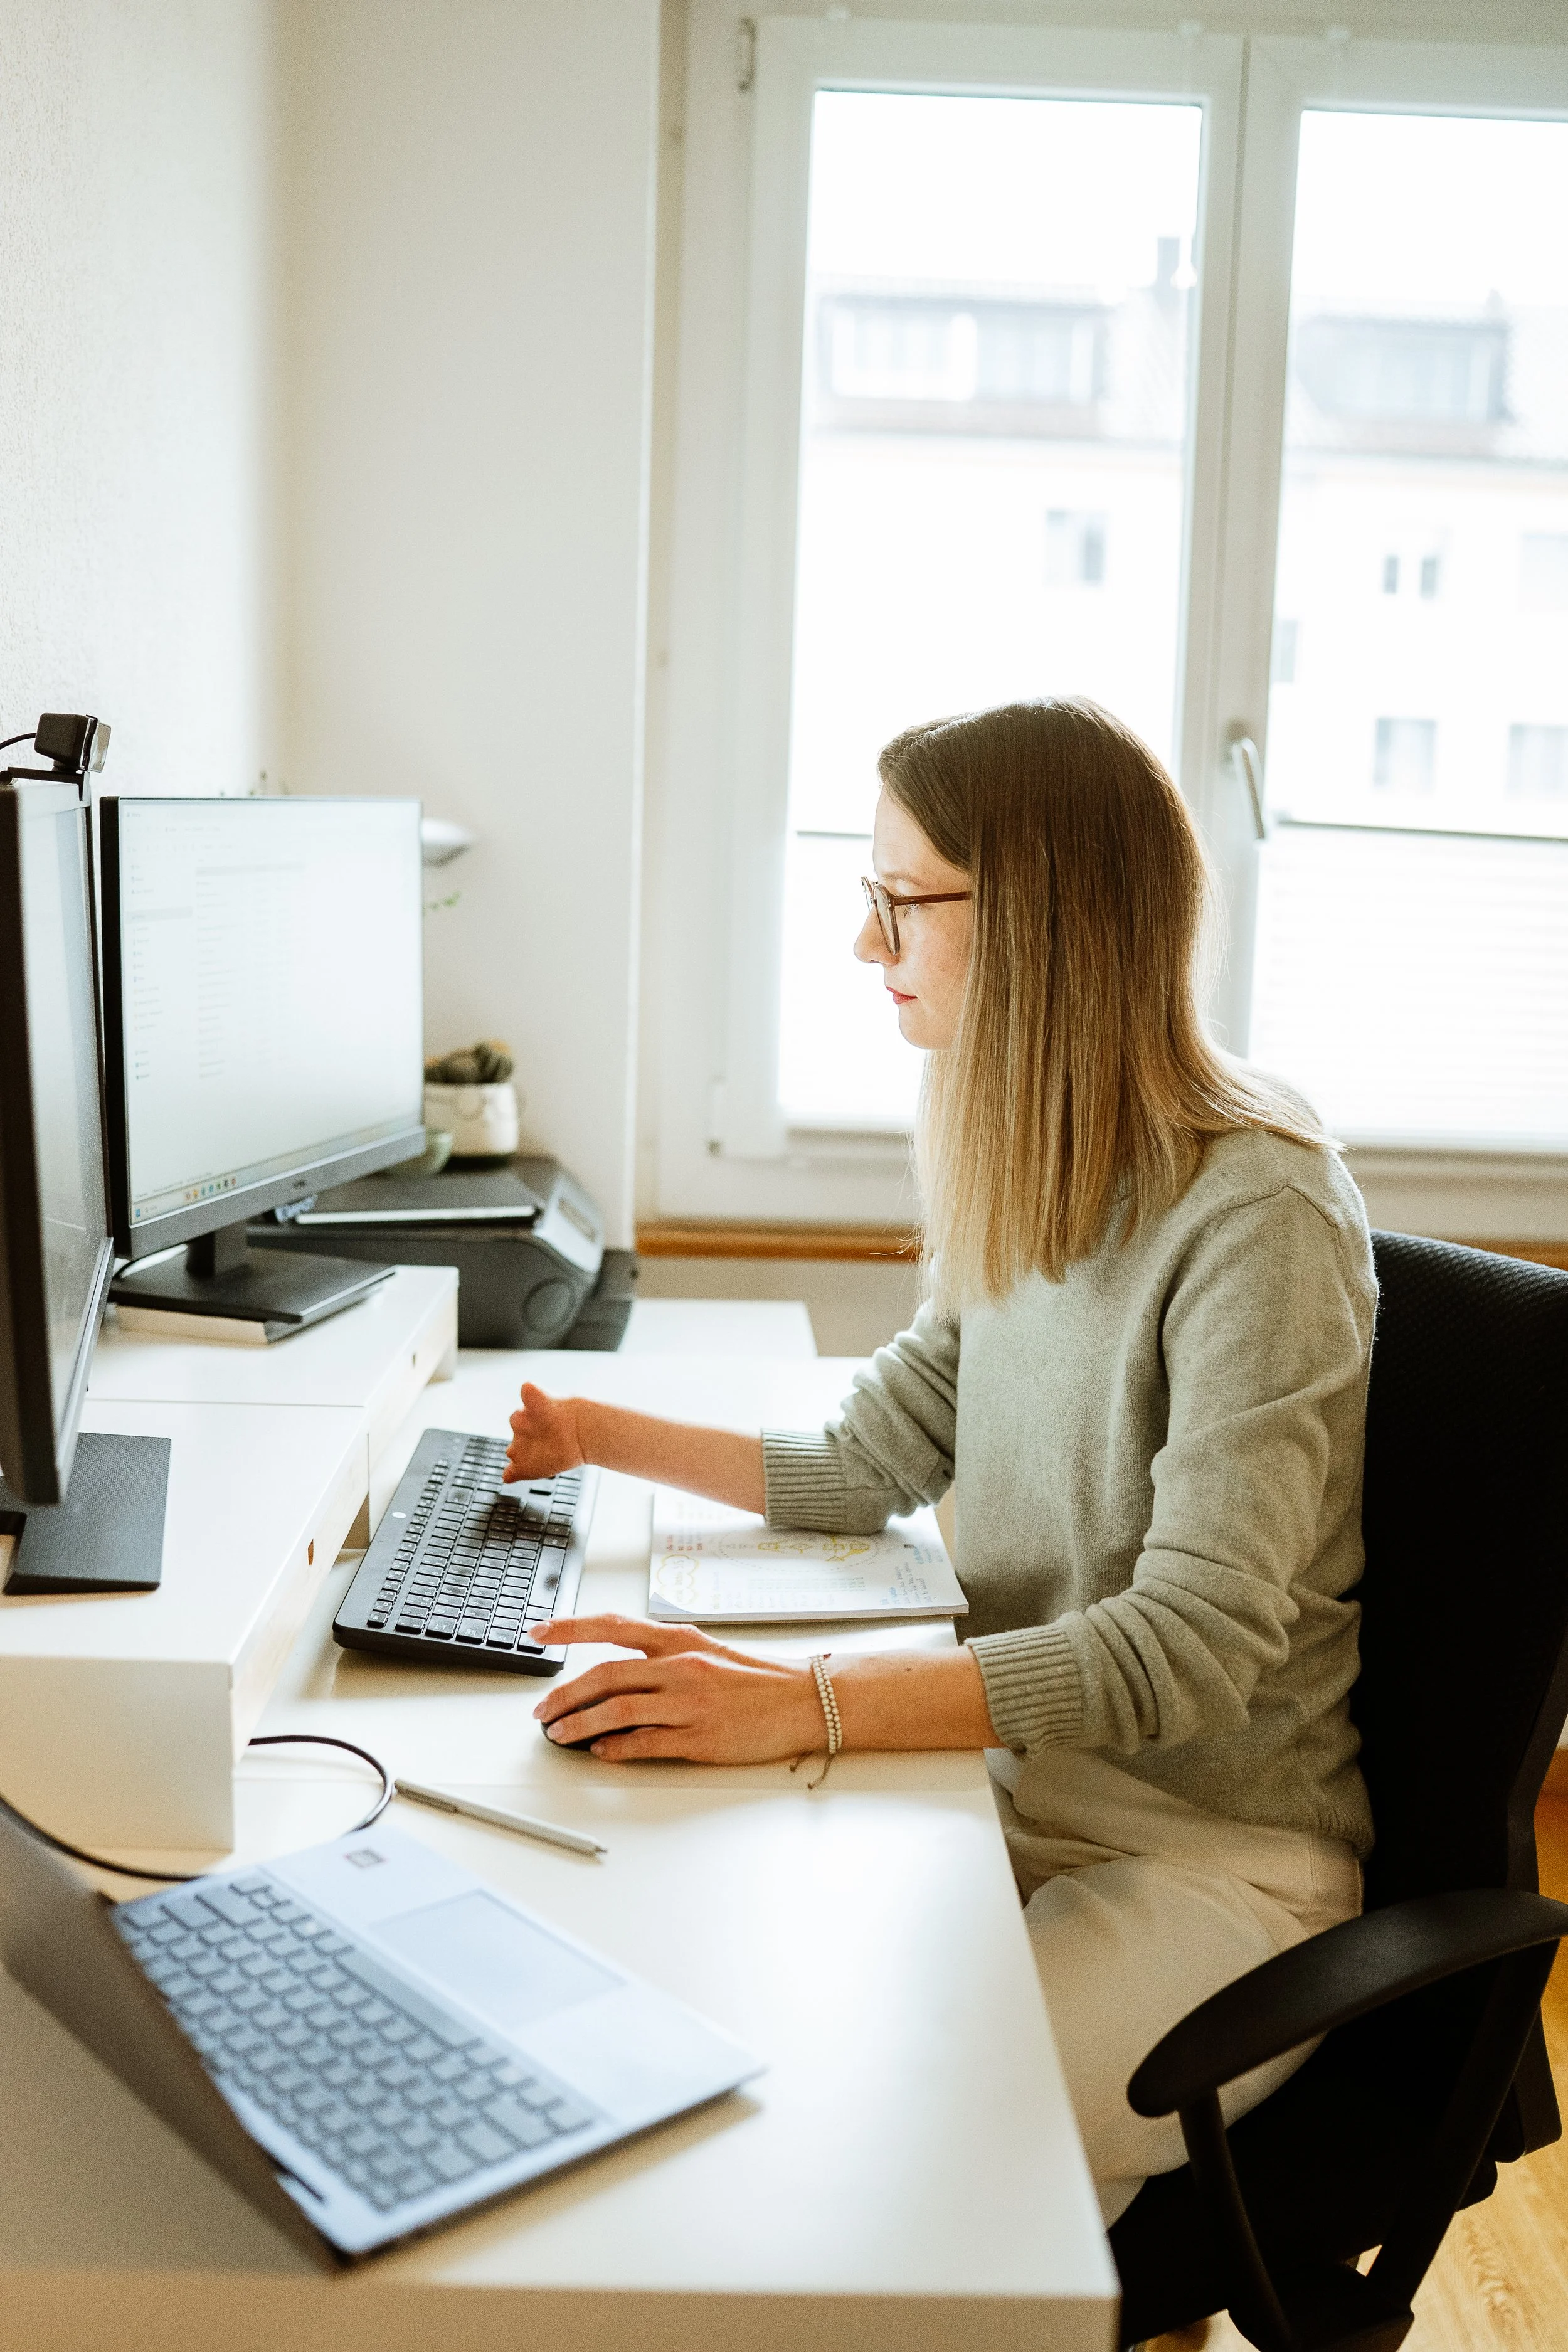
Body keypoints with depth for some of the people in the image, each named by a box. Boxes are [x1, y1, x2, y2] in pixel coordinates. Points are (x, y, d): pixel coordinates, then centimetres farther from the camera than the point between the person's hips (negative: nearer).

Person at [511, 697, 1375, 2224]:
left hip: (1220, 1852, -7)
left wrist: (806, 1703, -35)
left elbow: (1192, 1639, -28)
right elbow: (875, 1463, 14)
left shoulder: (1257, 1220, -21)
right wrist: (604, 1439, 16)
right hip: (1017, 1784, 7)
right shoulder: (1032, 1188, 5)